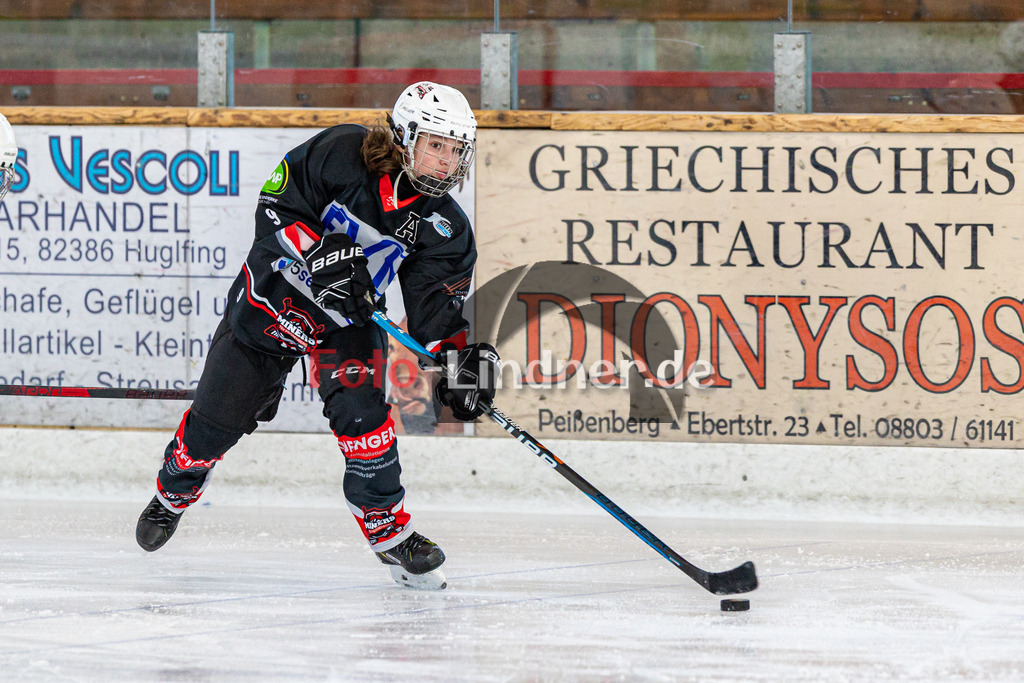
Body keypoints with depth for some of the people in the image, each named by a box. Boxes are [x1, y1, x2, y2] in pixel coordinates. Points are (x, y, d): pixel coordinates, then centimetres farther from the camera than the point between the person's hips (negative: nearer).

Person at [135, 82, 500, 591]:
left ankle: (390, 533, -10)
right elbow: (277, 207, -19)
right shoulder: (342, 154, -22)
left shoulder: (443, 227, -13)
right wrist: (320, 258, -34)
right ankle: (172, 495, 37)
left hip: (348, 323, 1)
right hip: (272, 297, -1)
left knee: (359, 410, -24)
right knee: (216, 418, 5)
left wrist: (464, 358, -31)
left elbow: (436, 308, -13)